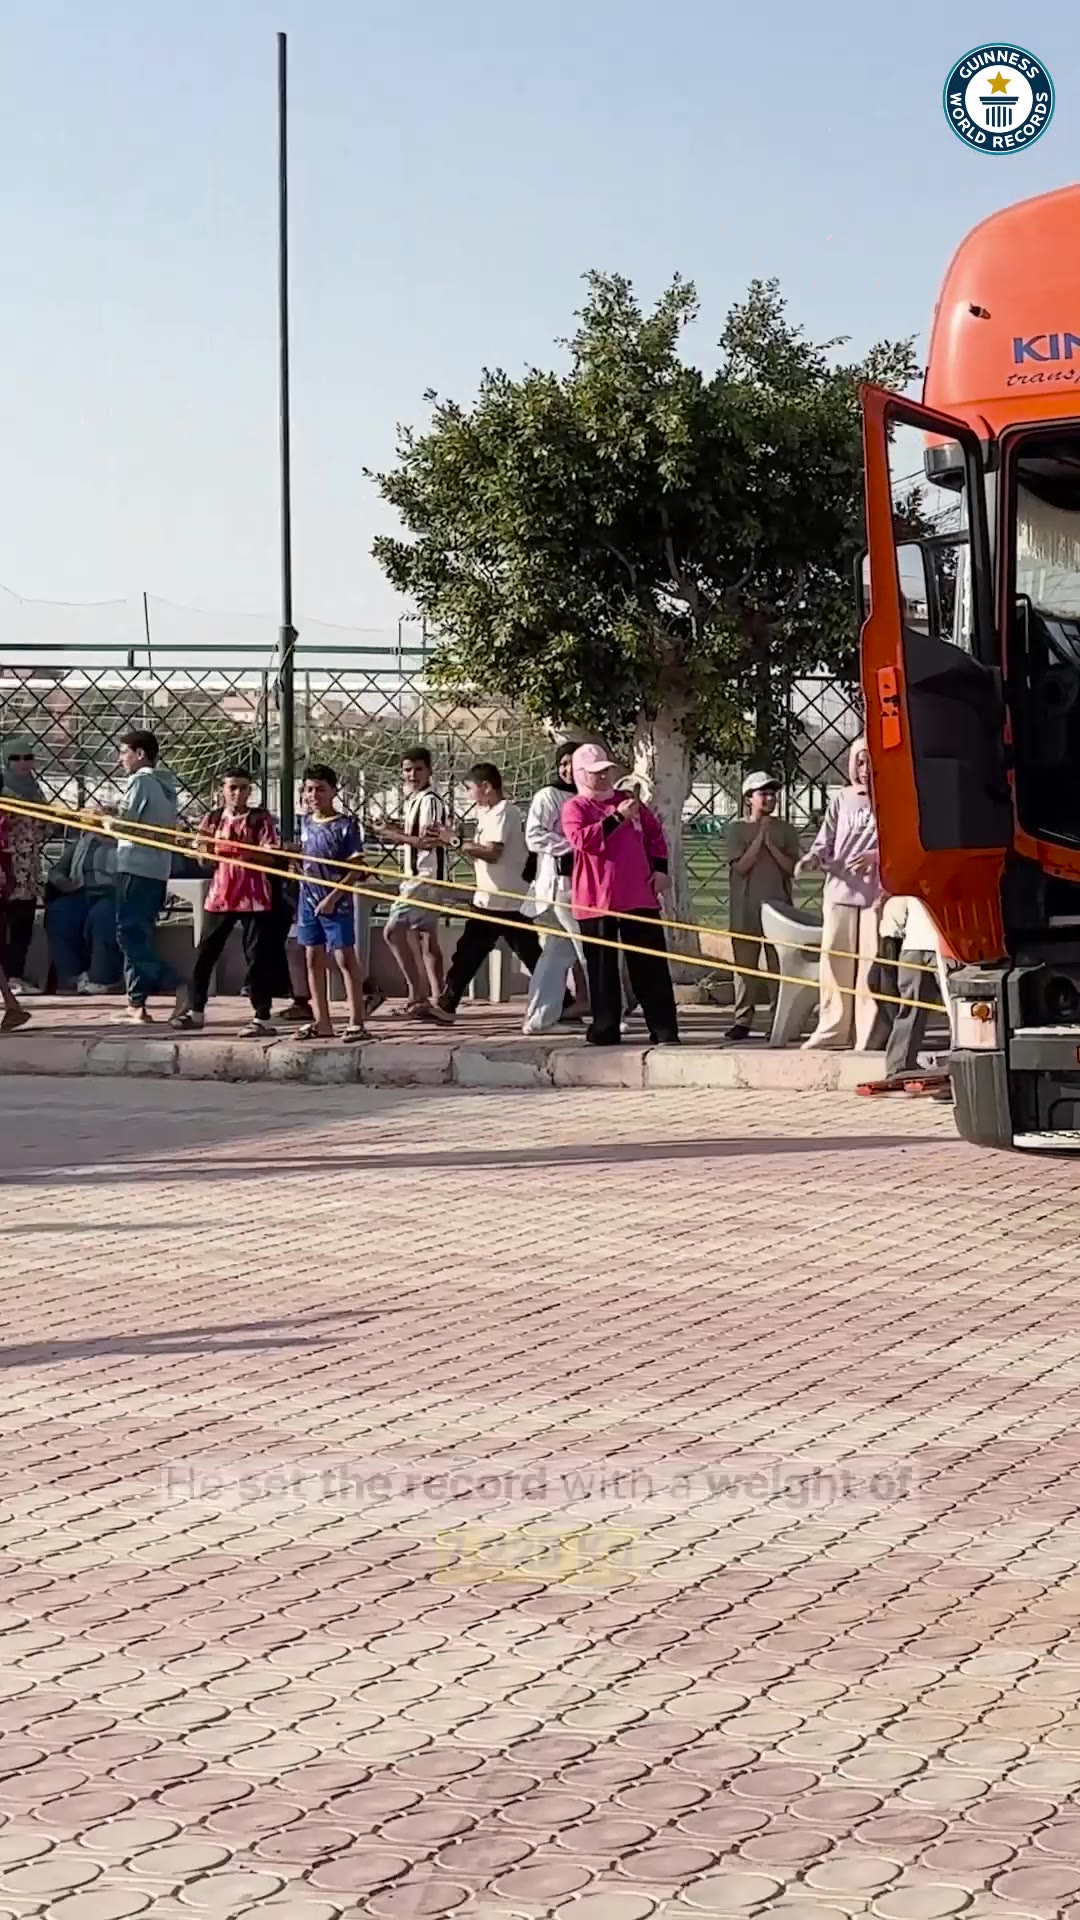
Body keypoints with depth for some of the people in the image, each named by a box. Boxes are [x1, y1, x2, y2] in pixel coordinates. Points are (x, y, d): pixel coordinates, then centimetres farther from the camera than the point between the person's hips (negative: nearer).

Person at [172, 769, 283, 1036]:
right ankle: (195, 1009, 18)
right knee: (205, 953, 8)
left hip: (254, 897, -4)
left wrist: (240, 848, -23)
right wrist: (206, 844, -12)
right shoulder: (212, 819, 9)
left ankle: (263, 1017, -1)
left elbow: (269, 857, -10)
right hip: (219, 895, 4)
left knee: (258, 956, -4)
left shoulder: (260, 819, -1)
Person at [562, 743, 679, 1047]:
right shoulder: (574, 808, 1)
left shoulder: (628, 801, 15)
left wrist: (659, 868, 11)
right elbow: (582, 839, -18)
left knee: (651, 966, 0)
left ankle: (664, 1030, 0)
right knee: (602, 968, 2)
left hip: (639, 897, 3)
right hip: (596, 902, -3)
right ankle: (605, 1031, 9)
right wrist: (616, 818, -21)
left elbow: (655, 832, 23)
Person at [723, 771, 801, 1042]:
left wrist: (770, 844, -9)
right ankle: (742, 1020, 6)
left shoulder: (785, 830, 7)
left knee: (779, 965, -1)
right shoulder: (737, 829, 2)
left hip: (778, 906, 1)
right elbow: (740, 865, -8)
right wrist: (760, 836, -10)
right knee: (745, 963, 2)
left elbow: (791, 866, -1)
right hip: (746, 909, -1)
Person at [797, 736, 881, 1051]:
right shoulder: (840, 801, 13)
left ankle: (869, 1034, 1)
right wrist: (812, 860, -11)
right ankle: (832, 1030, 9)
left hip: (877, 893, -3)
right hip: (840, 892, 3)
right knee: (834, 962, 2)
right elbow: (825, 845, 10)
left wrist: (877, 856, -16)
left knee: (871, 963, -3)